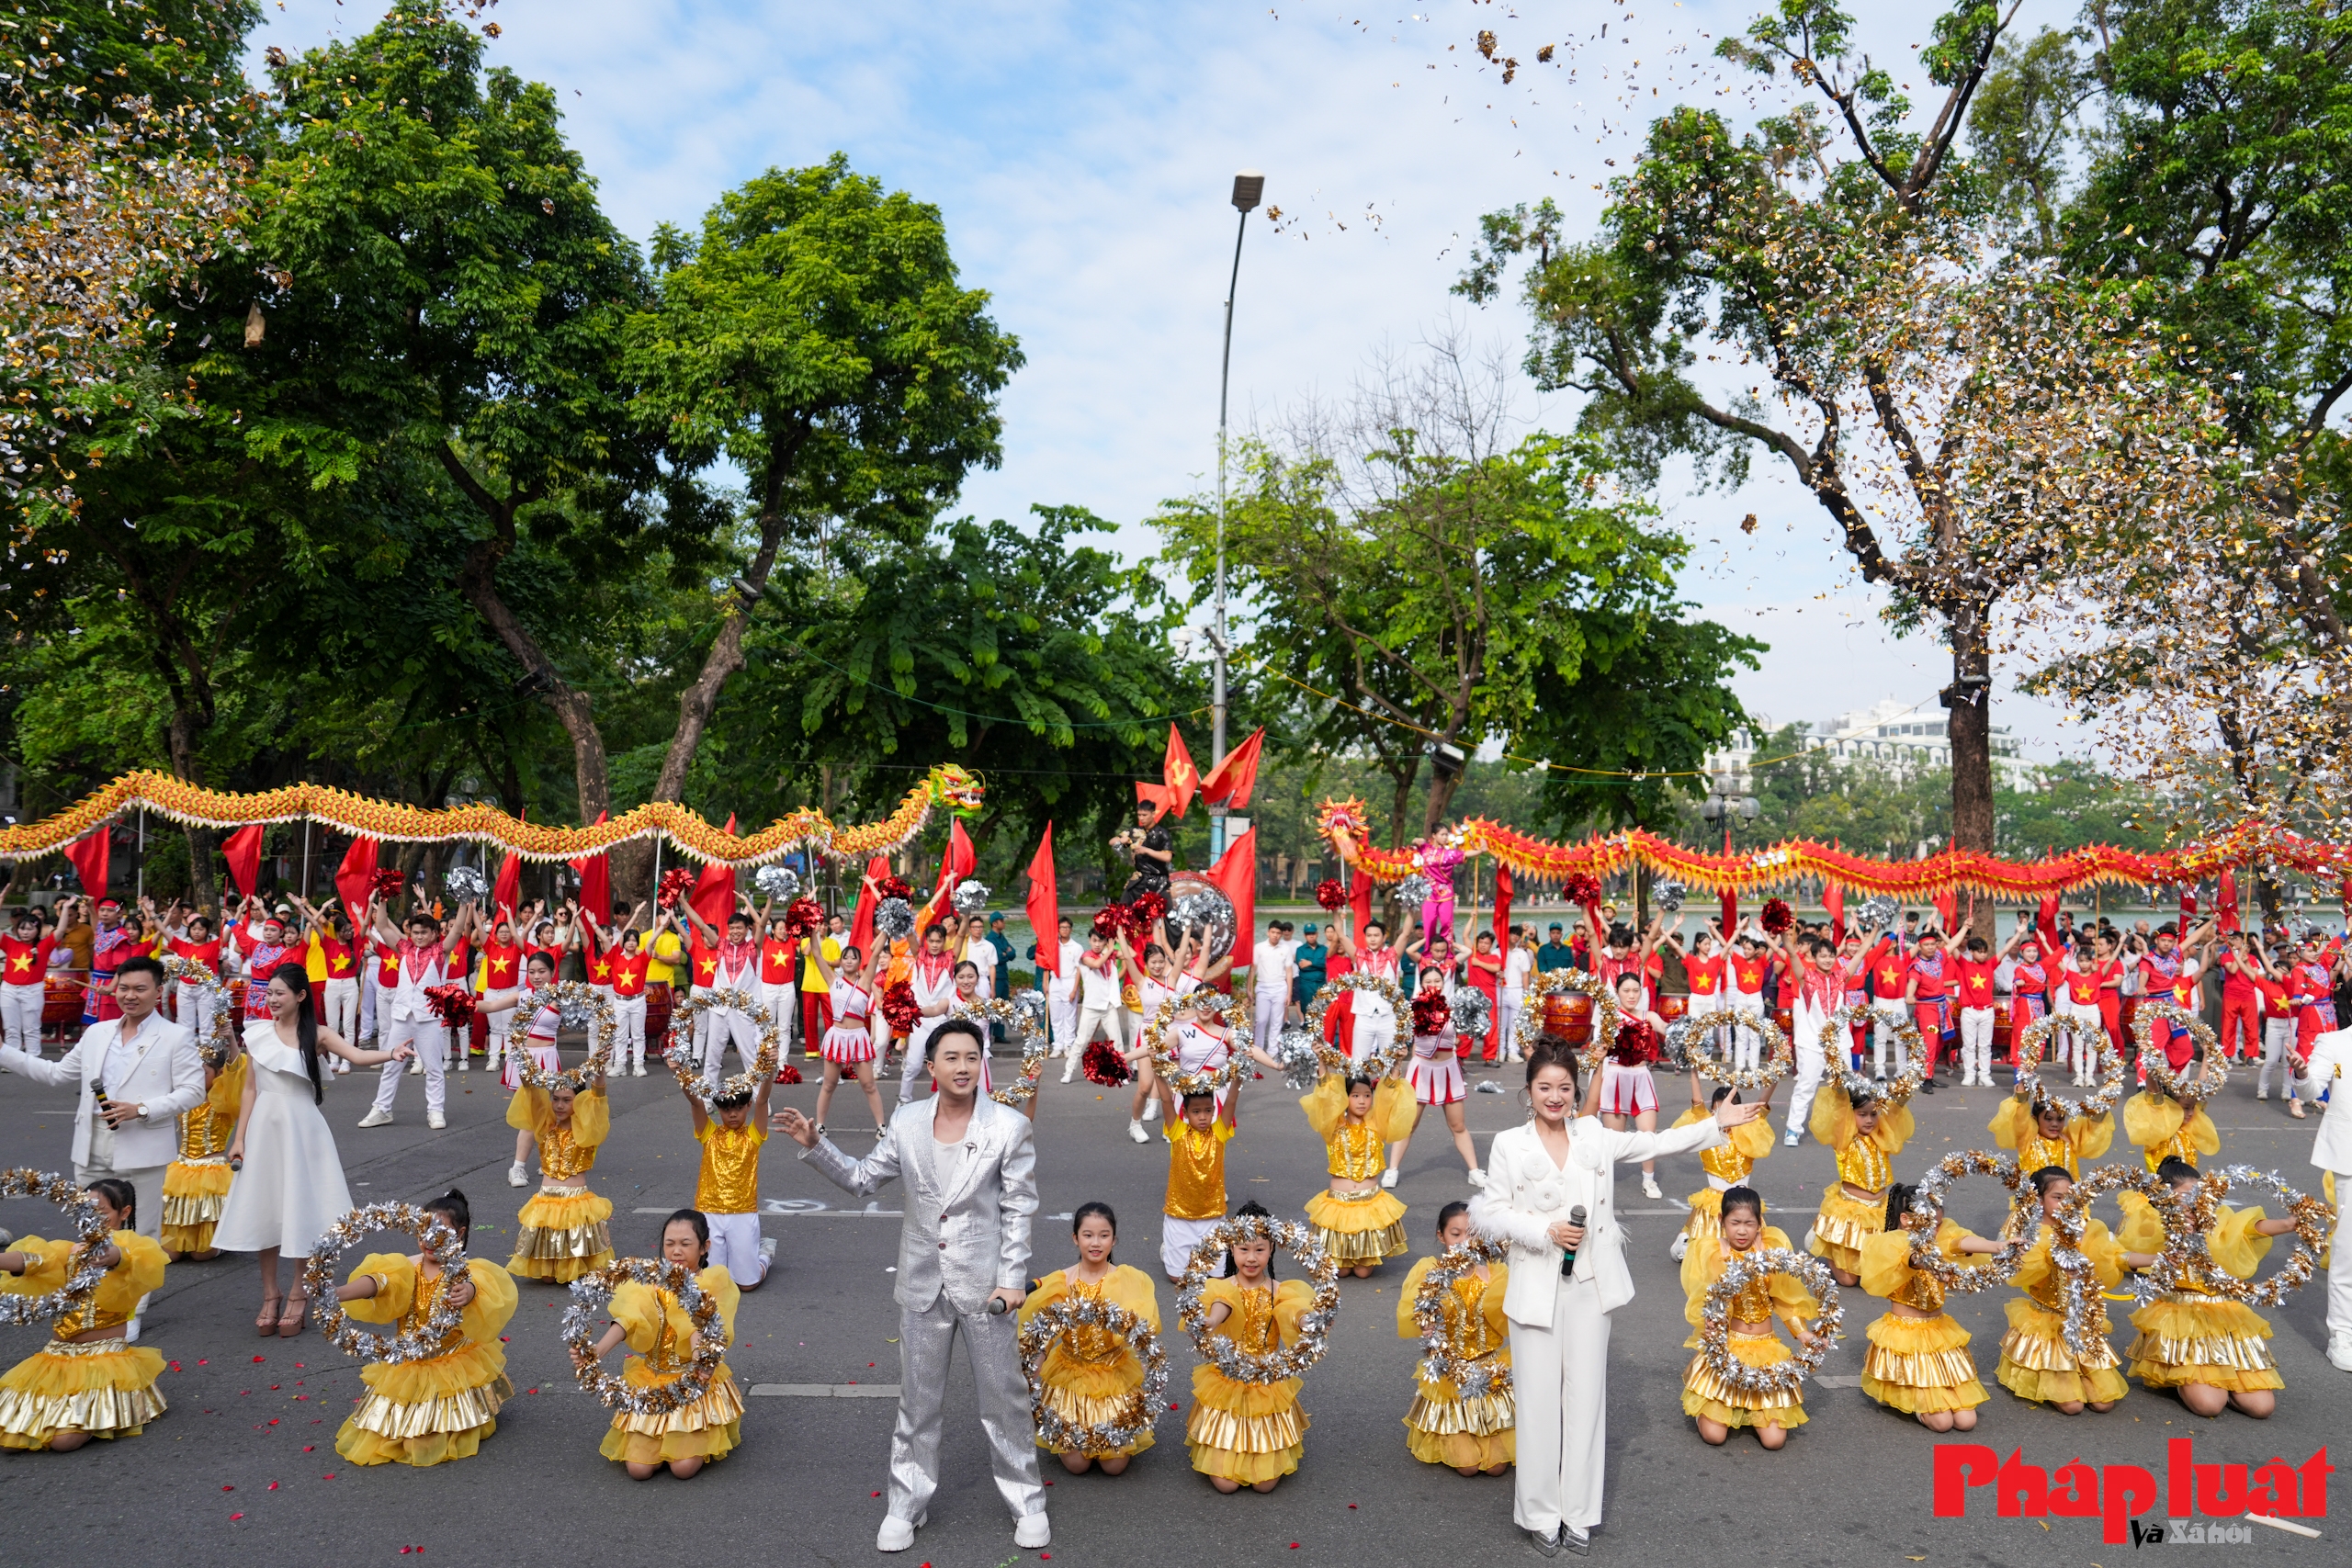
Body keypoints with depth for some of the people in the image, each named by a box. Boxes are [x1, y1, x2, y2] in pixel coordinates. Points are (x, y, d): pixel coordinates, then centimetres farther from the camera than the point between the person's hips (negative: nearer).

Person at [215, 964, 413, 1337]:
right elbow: (250, 1089, 7)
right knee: (264, 1210, 7)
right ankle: (269, 1296, 19)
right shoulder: (257, 1034, 3)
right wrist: (239, 1138, 5)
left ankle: (298, 1296, 16)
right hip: (264, 1128, 3)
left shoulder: (316, 1036, -4)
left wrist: (391, 1054, -40)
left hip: (301, 1130, -2)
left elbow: (357, 1056, -21)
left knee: (301, 1211, 3)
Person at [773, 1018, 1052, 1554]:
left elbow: (1019, 1209, -8)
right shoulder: (906, 1123, -2)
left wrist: (1011, 1280, -11)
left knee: (1005, 1399, 9)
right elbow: (863, 1179, 7)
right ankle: (906, 1506, 31)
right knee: (918, 1402, 15)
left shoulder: (1010, 1127, -11)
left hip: (984, 1284, -2)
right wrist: (814, 1146, -5)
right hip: (923, 1284, 3)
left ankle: (1027, 1503, 27)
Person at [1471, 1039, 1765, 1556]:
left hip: (1590, 1285, 3)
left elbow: (1658, 1143, 9)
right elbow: (1489, 1212, -5)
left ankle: (1579, 1514, 21)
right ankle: (1540, 1514, 17)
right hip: (1536, 1287, -3)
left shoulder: (1595, 1137, 6)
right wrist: (1546, 1231, -15)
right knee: (1540, 1400, 2)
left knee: (1586, 1396, 9)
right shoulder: (1509, 1145, -3)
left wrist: (1718, 1124, 4)